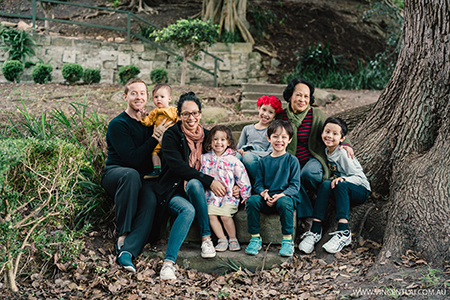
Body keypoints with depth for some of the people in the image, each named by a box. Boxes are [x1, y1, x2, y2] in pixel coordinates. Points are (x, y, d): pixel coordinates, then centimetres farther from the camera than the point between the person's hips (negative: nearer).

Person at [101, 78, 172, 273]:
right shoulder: (118, 124, -5)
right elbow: (132, 159, -16)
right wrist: (154, 137, -14)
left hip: (143, 179, 4)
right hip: (115, 174, -4)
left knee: (150, 200, -31)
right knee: (132, 174, -40)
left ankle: (127, 250, -40)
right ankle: (122, 235, -31)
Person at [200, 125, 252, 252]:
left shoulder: (232, 160, -1)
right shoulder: (205, 158, 7)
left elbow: (243, 178, 2)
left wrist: (246, 195, 3)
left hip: (228, 195, -3)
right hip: (212, 195, 3)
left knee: (225, 215, -21)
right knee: (210, 214, -17)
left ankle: (233, 239, 1)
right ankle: (222, 240, -3)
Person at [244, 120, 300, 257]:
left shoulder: (292, 160, 4)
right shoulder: (264, 161, 13)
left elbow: (295, 185, -2)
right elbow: (258, 184, 10)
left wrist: (281, 195, -20)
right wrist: (264, 194, -13)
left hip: (286, 196, -3)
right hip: (266, 199, 3)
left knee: (284, 203, -37)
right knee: (251, 200, -27)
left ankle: (287, 240, -20)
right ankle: (255, 238, -13)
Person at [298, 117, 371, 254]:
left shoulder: (343, 154, -16)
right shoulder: (325, 152, 2)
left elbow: (359, 177, -18)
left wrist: (343, 179, -35)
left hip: (361, 191, -5)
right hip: (341, 191, 5)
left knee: (340, 185, -35)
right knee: (325, 184, -26)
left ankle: (343, 232, -44)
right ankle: (315, 231, -32)